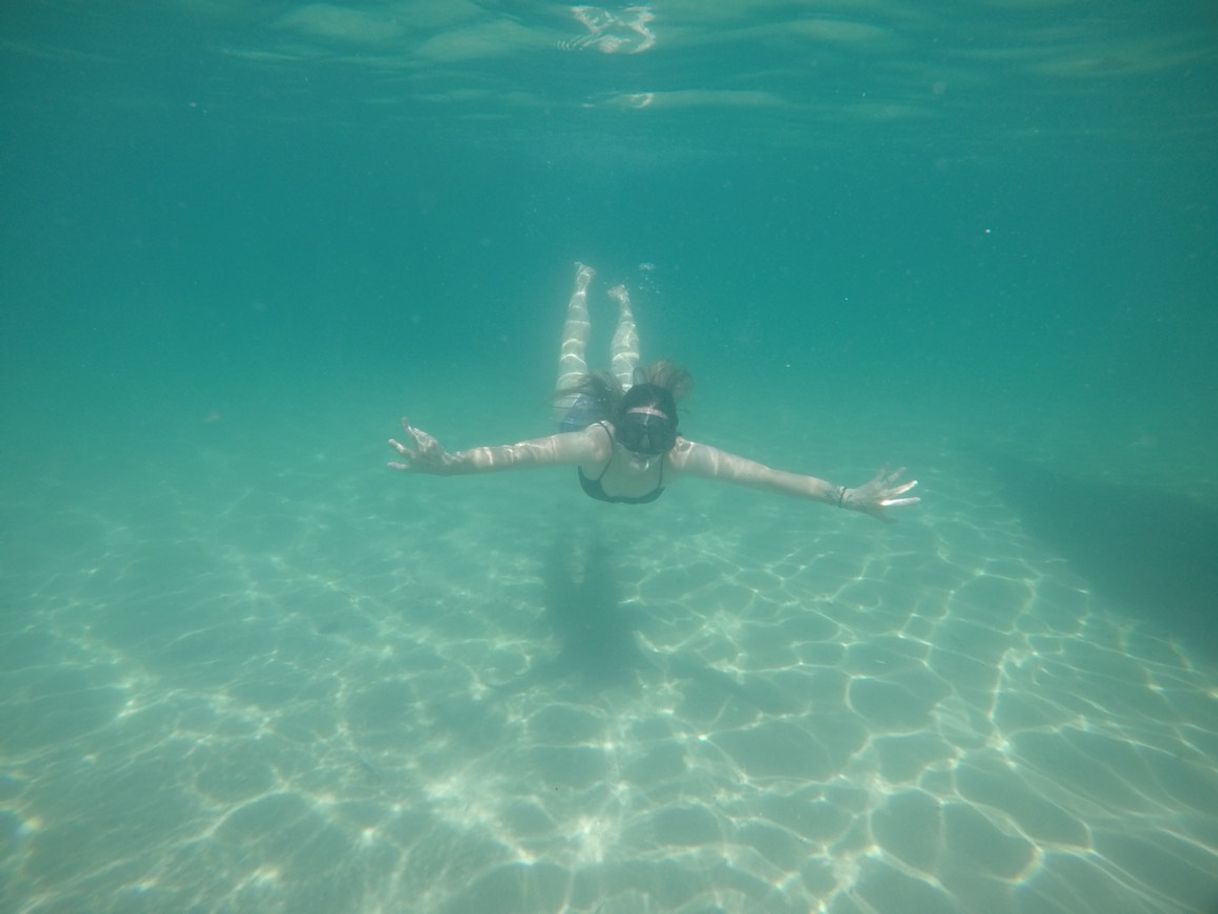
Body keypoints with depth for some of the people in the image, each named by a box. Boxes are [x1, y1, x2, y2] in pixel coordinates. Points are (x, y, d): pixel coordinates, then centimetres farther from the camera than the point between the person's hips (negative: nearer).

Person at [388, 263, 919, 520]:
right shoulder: (595, 442, -50)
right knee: (574, 356, 30)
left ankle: (622, 302, 63)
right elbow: (523, 453, -62)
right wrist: (448, 465, -76)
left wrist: (845, 497, -55)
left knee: (626, 369, 34)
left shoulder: (682, 455, -44)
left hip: (624, 398, 2)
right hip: (583, 406, -1)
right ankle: (584, 285, 56)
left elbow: (764, 475, -49)